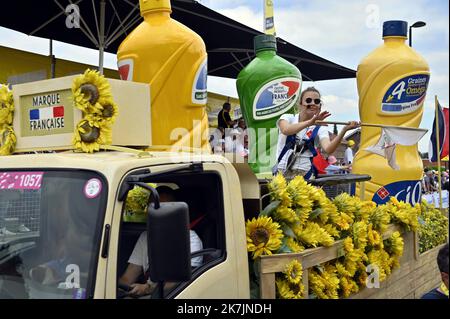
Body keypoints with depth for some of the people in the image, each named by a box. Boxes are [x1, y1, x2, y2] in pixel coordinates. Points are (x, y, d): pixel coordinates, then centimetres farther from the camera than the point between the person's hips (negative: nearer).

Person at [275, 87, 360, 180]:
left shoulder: (319, 129, 2)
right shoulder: (287, 118, 1)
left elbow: (328, 149, -19)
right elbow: (286, 130, -25)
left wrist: (344, 130, -32)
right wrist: (310, 122, -38)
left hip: (305, 175, 1)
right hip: (282, 173, 0)